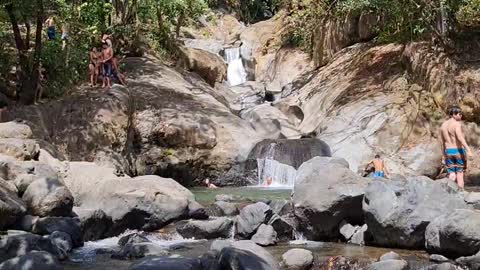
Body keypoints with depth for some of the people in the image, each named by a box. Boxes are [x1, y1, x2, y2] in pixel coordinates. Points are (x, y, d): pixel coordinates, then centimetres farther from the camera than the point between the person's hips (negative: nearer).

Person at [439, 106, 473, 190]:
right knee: (460, 173, 5)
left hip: (448, 151, 5)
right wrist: (468, 150, -35)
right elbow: (460, 137, -28)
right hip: (459, 151, -5)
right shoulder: (457, 124, -13)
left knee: (451, 175, 6)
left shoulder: (443, 125, 10)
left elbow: (442, 142, 15)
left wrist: (443, 156, 21)